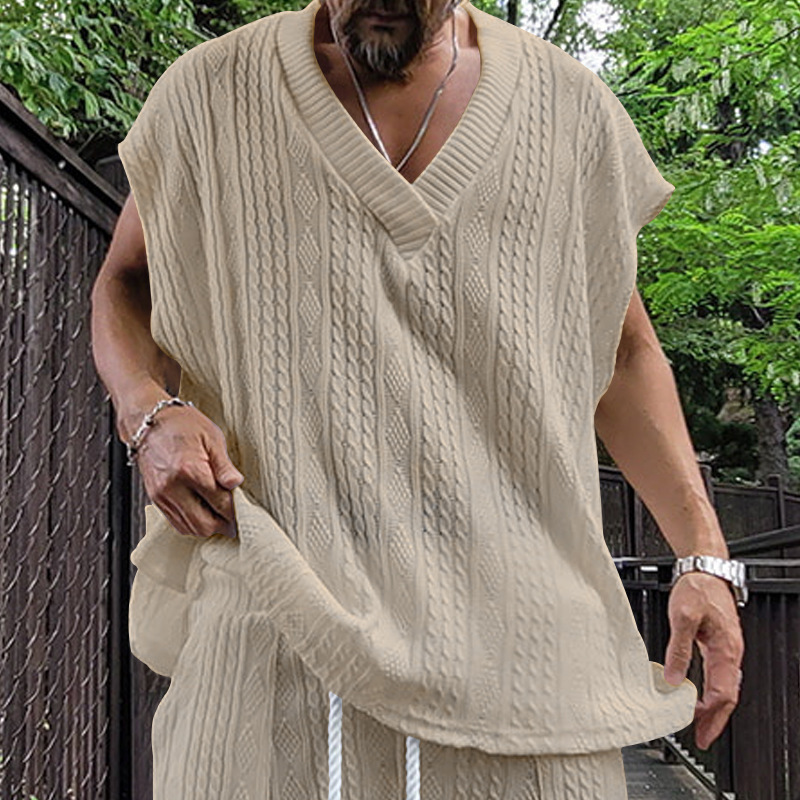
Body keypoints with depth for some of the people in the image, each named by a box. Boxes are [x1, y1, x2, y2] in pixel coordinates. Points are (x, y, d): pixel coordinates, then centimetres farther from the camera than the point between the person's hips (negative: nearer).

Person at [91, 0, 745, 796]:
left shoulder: (573, 110, 5)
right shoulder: (208, 96, 2)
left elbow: (623, 350, 13)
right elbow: (121, 283, 15)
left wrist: (702, 551, 5)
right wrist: (148, 413, -7)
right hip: (280, 604, 0)